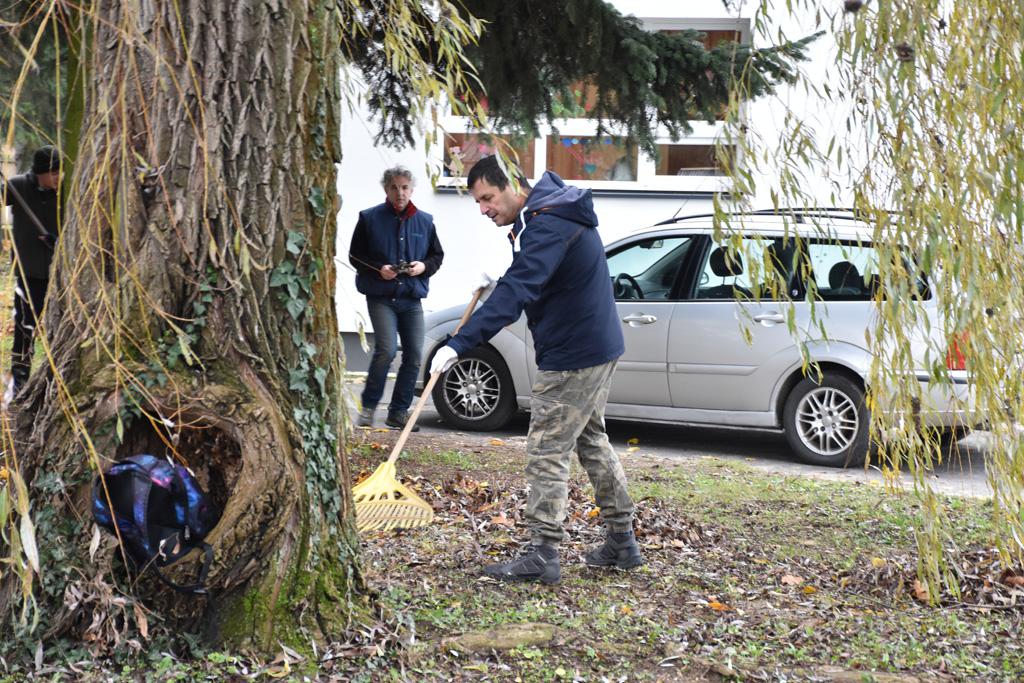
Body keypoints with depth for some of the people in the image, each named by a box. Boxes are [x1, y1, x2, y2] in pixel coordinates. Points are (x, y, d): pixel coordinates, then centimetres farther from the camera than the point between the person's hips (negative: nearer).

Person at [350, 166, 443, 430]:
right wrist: (378, 269, -14)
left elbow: (437, 255, 16)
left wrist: (424, 266, -6)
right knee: (386, 349, -20)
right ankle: (368, 406, -2)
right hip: (381, 297, -4)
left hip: (412, 299, 4)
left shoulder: (424, 221, 9)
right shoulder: (370, 218, 0)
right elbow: (355, 256, 3)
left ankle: (399, 411, 13)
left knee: (414, 355, 0)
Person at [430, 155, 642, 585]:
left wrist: (459, 345, -39)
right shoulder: (548, 211, 10)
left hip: (573, 356, -11)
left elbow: (516, 292, -34)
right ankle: (622, 543, 27)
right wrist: (498, 282, 7)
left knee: (547, 452, -6)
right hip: (597, 348, 11)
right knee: (592, 441, 19)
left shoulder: (549, 225, -23)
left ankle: (542, 556, -2)